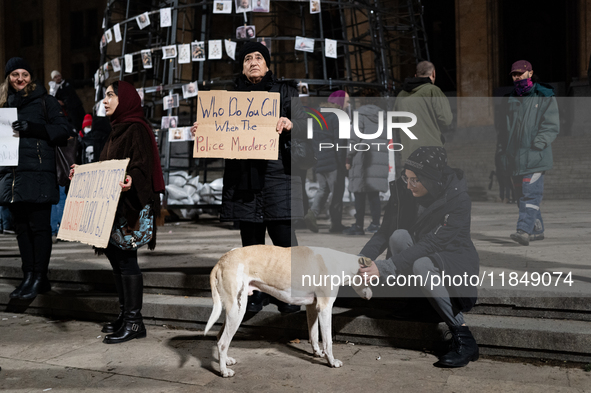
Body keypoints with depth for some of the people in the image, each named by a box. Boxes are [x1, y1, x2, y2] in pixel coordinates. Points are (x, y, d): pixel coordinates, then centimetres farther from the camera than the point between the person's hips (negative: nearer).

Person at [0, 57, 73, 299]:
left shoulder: (45, 101, 5)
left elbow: (64, 131, -4)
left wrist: (33, 128, -16)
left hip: (38, 173, -5)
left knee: (39, 226, -5)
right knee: (21, 227, 8)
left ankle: (39, 278, 2)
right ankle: (29, 277, 16)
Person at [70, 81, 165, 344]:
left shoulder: (136, 129, -10)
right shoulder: (118, 129, 20)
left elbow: (142, 165, -23)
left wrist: (131, 180, -41)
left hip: (130, 206, -10)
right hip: (113, 205, 10)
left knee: (126, 259, -8)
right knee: (115, 256, 12)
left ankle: (134, 322, -1)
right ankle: (125, 314, 22)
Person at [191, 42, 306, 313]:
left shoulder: (284, 92, 9)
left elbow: (305, 129, -1)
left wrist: (290, 125, -23)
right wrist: (200, 131, -6)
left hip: (277, 175, -2)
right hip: (242, 179, 3)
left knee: (285, 240, -6)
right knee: (251, 242, 9)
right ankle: (256, 292, 24)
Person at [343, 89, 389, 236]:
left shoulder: (360, 113, -1)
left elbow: (355, 138, -9)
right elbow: (386, 139, 11)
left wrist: (349, 159, -2)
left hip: (363, 157, -5)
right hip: (380, 158, 6)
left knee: (359, 193, -1)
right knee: (374, 193, 8)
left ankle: (359, 226, 2)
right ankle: (375, 224, 4)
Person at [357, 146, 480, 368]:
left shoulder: (458, 200, -25)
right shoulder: (403, 190, -10)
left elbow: (430, 244, -32)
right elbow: (384, 232, -7)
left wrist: (384, 268, -38)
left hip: (455, 261, -4)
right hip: (417, 252, 4)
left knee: (421, 265, -37)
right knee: (399, 236, -27)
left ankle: (464, 341, -24)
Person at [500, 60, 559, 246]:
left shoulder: (544, 97, 0)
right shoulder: (511, 99, 17)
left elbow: (552, 125, -5)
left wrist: (538, 144, -16)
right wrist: (504, 149, 13)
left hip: (535, 156, -6)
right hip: (515, 155, 6)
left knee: (531, 193, -15)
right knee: (522, 194, 9)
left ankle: (524, 230, -21)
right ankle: (537, 229, 21)